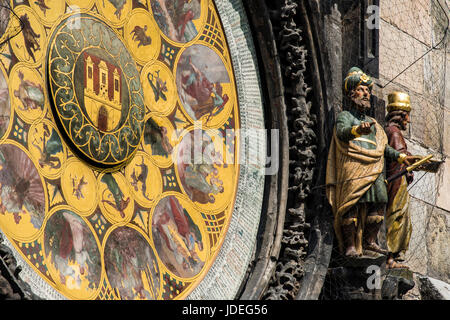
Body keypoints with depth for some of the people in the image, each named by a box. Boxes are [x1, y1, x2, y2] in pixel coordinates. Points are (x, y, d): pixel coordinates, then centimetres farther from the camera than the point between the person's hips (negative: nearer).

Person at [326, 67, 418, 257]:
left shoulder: (372, 122, 31)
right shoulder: (345, 116, 9)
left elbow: (383, 147, 31)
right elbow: (342, 132, -14)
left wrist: (401, 157, 18)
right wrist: (358, 130, -35)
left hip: (374, 169, 6)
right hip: (353, 167, -6)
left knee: (379, 203, -6)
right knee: (351, 205, -14)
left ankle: (369, 242, 0)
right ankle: (350, 246, -15)